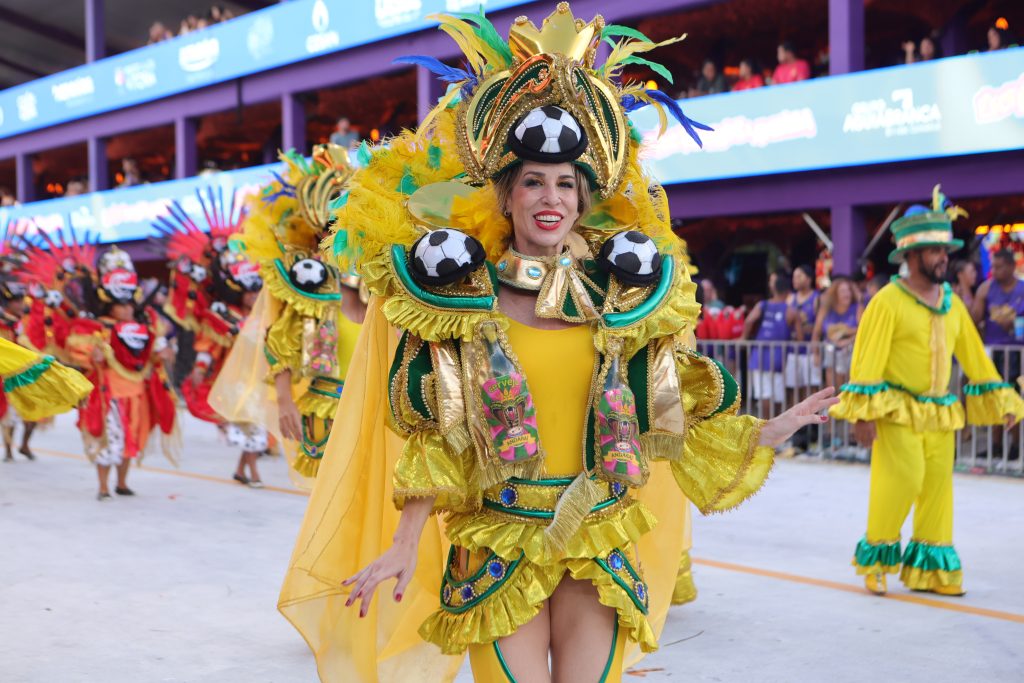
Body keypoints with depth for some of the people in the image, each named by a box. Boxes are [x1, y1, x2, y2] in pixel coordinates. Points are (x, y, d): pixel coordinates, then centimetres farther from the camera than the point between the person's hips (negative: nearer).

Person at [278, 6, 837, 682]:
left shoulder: (619, 295, 4)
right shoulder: (465, 296, -1)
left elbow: (665, 418, 9)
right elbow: (434, 440, 0)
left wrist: (772, 431, 8)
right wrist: (405, 545, -6)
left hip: (598, 543, 2)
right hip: (499, 542, -2)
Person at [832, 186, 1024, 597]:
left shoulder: (951, 302, 9)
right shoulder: (888, 301, -10)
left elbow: (973, 356, 14)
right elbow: (867, 359, -13)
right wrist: (862, 413, -17)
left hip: (939, 413, 6)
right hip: (896, 411, -6)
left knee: (938, 485, 7)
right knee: (901, 480, -13)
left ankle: (930, 570, 19)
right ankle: (875, 561, 6)